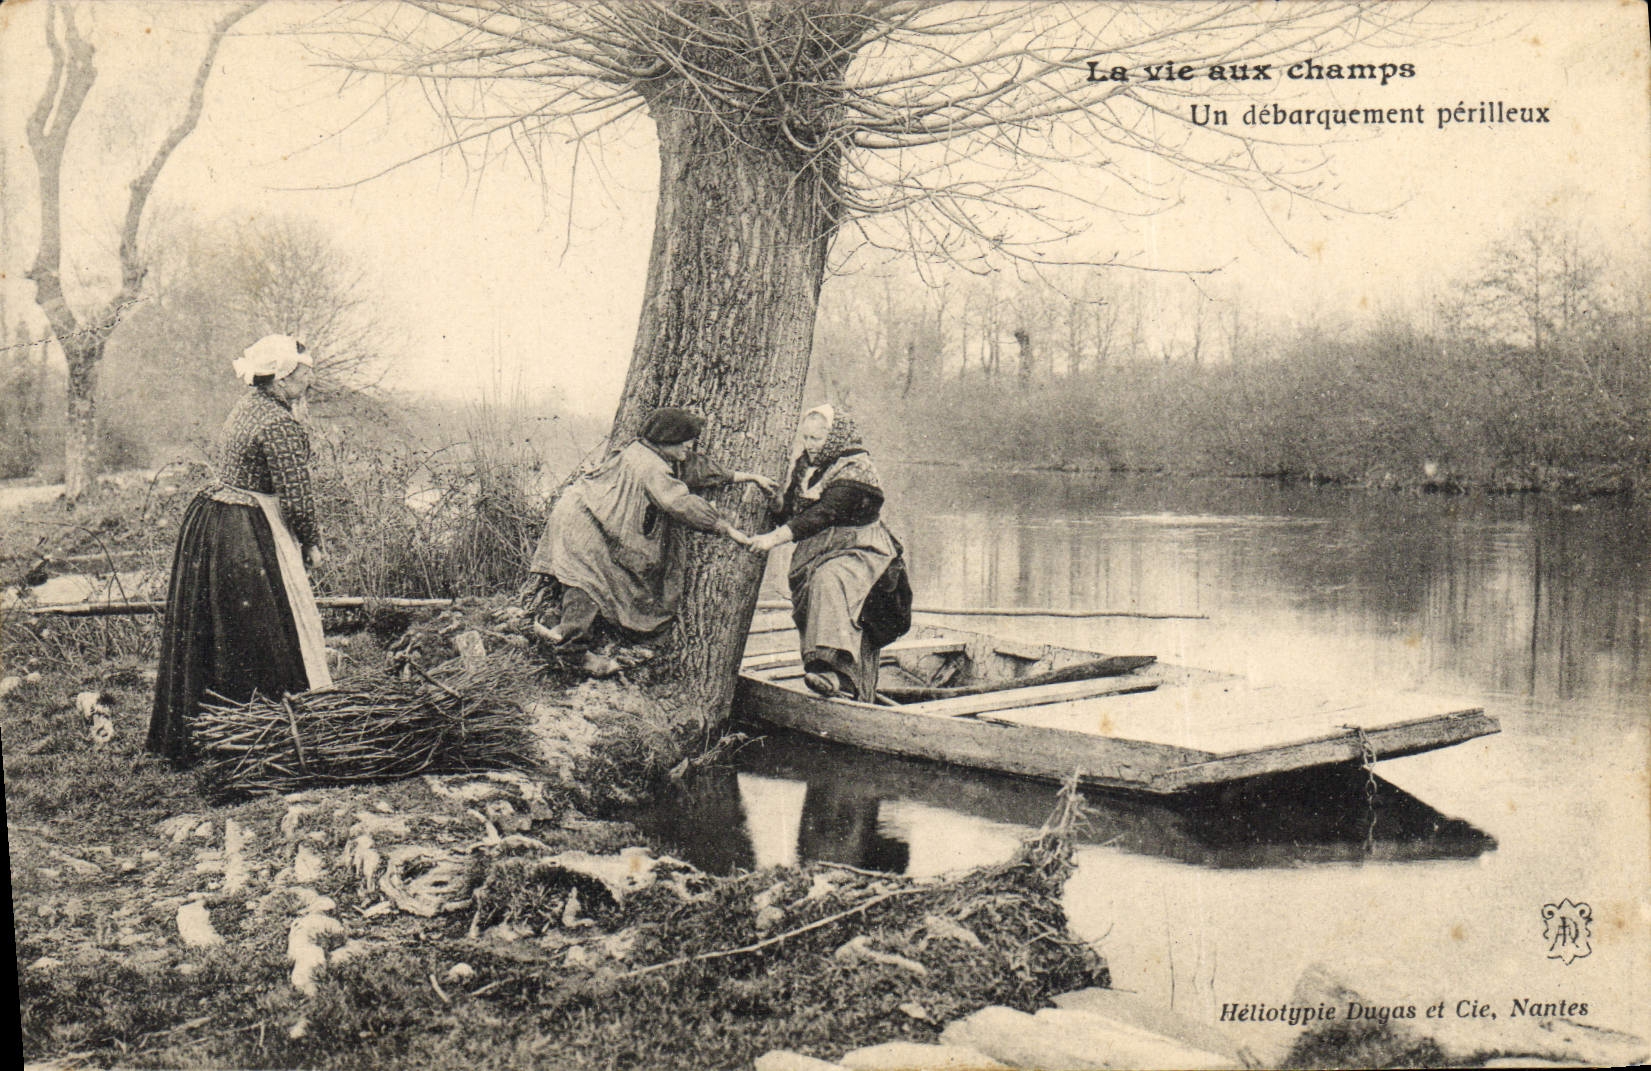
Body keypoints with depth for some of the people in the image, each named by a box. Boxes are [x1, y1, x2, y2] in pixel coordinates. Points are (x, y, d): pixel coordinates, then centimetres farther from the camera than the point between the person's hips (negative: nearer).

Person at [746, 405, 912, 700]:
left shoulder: (856, 469, -12)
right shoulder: (805, 466, 13)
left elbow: (824, 514, -23)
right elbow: (790, 510, 22)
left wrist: (776, 538, -28)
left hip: (859, 553, -8)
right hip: (818, 555, 9)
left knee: (829, 580, -36)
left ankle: (835, 669, -51)